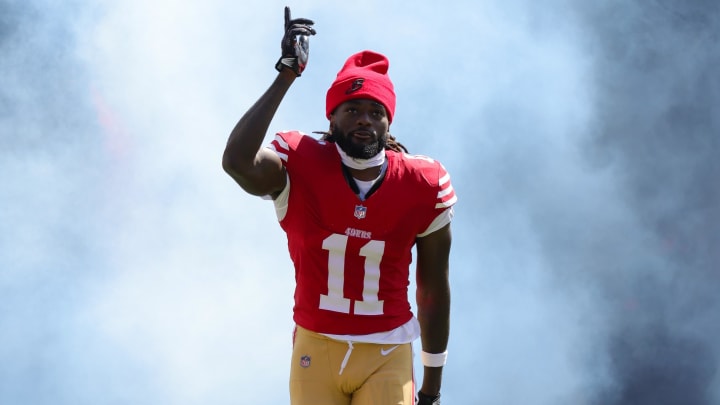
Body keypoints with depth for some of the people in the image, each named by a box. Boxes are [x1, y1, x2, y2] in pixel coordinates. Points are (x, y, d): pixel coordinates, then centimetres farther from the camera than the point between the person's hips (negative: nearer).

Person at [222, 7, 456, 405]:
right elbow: (238, 162, -32)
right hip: (316, 349, 0)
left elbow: (433, 290, 5)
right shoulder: (302, 167, -9)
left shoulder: (423, 187, -4)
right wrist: (286, 74, -29)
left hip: (387, 355, 0)